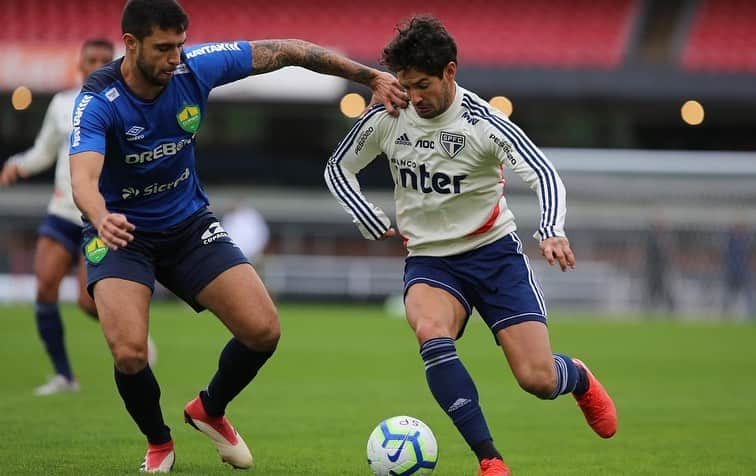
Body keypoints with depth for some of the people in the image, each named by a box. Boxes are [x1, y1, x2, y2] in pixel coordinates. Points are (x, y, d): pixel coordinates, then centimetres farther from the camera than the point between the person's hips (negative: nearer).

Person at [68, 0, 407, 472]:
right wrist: (102, 218, -66)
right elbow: (84, 178, -43)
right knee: (129, 354, -24)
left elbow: (286, 52, -5)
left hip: (189, 222, 4)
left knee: (263, 331, -9)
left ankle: (210, 410, 24)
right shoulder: (98, 102, -27)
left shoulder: (196, 66, -16)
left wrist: (370, 76, -6)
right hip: (122, 232, -4)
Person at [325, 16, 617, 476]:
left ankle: (579, 378, 31)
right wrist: (377, 225, 0)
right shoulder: (386, 118, -5)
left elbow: (544, 175, -21)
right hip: (429, 261, 2)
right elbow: (338, 168, 10)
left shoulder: (484, 123, -15)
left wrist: (551, 232, -40)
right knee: (432, 334, -34)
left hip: (494, 252, -2)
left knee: (538, 379, -10)